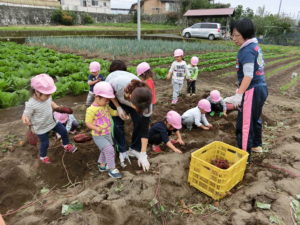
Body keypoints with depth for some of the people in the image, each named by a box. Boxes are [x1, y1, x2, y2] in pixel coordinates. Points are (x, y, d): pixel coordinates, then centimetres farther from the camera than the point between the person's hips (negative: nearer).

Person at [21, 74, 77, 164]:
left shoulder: (47, 97, -12)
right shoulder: (31, 104, -31)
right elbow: (26, 115, -24)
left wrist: (57, 107, -6)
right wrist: (26, 120, -47)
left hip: (52, 122, 6)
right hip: (41, 128, -6)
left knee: (64, 131, 15)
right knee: (45, 143, 10)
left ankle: (66, 145, 42)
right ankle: (42, 156, 42)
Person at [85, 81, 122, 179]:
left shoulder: (105, 106, 0)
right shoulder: (91, 109, -23)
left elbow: (112, 112, 12)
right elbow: (88, 122, -19)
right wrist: (96, 128, -35)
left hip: (107, 134, 8)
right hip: (99, 136, -8)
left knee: (105, 150, 22)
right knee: (109, 149, -13)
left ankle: (102, 165, 44)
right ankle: (112, 169, 4)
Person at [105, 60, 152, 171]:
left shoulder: (145, 100, -38)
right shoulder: (117, 82, -47)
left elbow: (144, 128, -29)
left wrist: (143, 155, -25)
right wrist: (118, 107, -25)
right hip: (113, 95, -1)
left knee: (140, 122, -11)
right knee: (118, 123, -8)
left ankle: (134, 149, 12)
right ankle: (122, 151, 13)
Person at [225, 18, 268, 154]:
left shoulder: (247, 50, -17)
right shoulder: (255, 46, 12)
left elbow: (248, 75, -26)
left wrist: (238, 95, -31)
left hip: (252, 91, -10)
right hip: (261, 87, 10)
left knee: (244, 124, -4)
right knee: (255, 119, 24)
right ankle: (256, 145, 42)